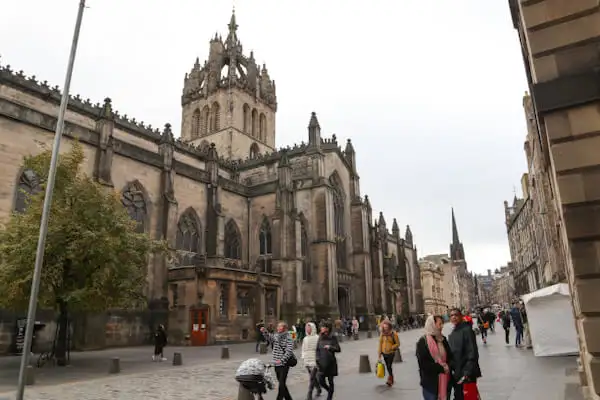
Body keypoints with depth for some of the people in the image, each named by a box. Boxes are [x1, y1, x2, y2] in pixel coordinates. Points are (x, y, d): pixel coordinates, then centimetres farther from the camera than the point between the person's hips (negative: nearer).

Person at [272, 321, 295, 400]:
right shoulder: (276, 336, 8)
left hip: (284, 364, -7)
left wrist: (281, 360, -25)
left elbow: (289, 351, -18)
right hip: (276, 364, 7)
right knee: (281, 383, 15)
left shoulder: (288, 338, -10)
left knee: (282, 384, -6)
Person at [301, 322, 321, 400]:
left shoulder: (317, 338, -8)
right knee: (312, 377, 13)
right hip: (307, 361, 6)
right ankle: (318, 388, 35)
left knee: (312, 377, -9)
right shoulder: (305, 339, 11)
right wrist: (303, 358, 8)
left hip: (315, 360, -6)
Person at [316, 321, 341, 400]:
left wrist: (330, 347, -24)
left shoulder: (333, 338, -5)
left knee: (330, 381, 3)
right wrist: (317, 359, 1)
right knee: (321, 381, 0)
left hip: (331, 363, -3)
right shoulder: (320, 338, 6)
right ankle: (330, 391, 28)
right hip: (322, 363, 3)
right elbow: (317, 349, 12)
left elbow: (338, 349, -8)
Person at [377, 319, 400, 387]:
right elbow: (380, 344, 6)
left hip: (391, 353, -4)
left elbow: (398, 344, -6)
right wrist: (379, 354, 6)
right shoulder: (382, 334, 0)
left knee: (389, 366, -12)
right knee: (387, 367, 13)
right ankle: (392, 379, 29)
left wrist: (391, 348, -20)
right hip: (384, 353, 4)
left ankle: (389, 380, -3)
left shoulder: (393, 334, -11)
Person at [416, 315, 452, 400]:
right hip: (431, 383, -6)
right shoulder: (423, 342, -10)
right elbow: (424, 364, -16)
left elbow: (449, 357, 12)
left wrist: (447, 366, -8)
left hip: (445, 382, 6)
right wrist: (441, 368, -19)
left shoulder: (443, 339, 8)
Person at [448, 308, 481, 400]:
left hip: (467, 375, -7)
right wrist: (451, 370, 7)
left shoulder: (467, 330, -13)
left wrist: (467, 373, -21)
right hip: (456, 375, 7)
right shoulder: (451, 335, 11)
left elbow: (473, 354, -18)